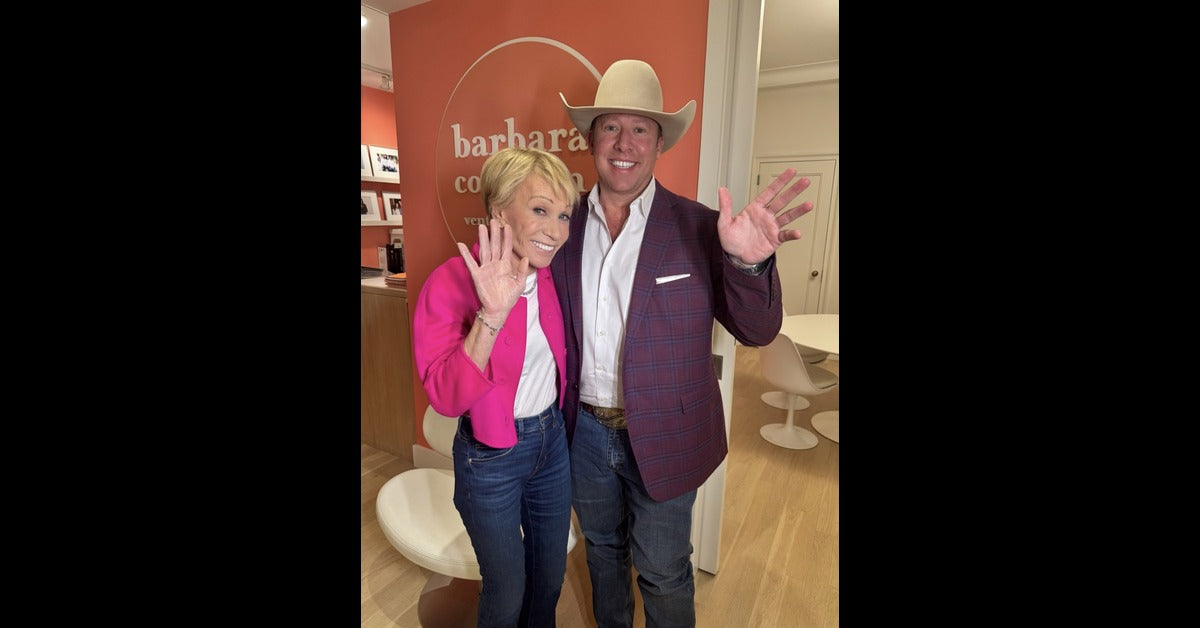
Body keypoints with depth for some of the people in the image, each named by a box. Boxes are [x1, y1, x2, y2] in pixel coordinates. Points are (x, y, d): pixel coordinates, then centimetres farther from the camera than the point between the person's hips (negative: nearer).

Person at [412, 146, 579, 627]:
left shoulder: (549, 274, -4)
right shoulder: (451, 282, -22)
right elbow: (446, 397, -29)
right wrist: (492, 314, -41)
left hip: (552, 438, 6)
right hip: (490, 458, -5)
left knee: (550, 576, 24)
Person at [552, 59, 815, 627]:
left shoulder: (698, 228, -14)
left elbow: (757, 331, -13)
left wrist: (748, 261, -31)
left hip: (663, 438, -3)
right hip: (584, 430, 4)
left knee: (663, 575, 18)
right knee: (601, 551, 28)